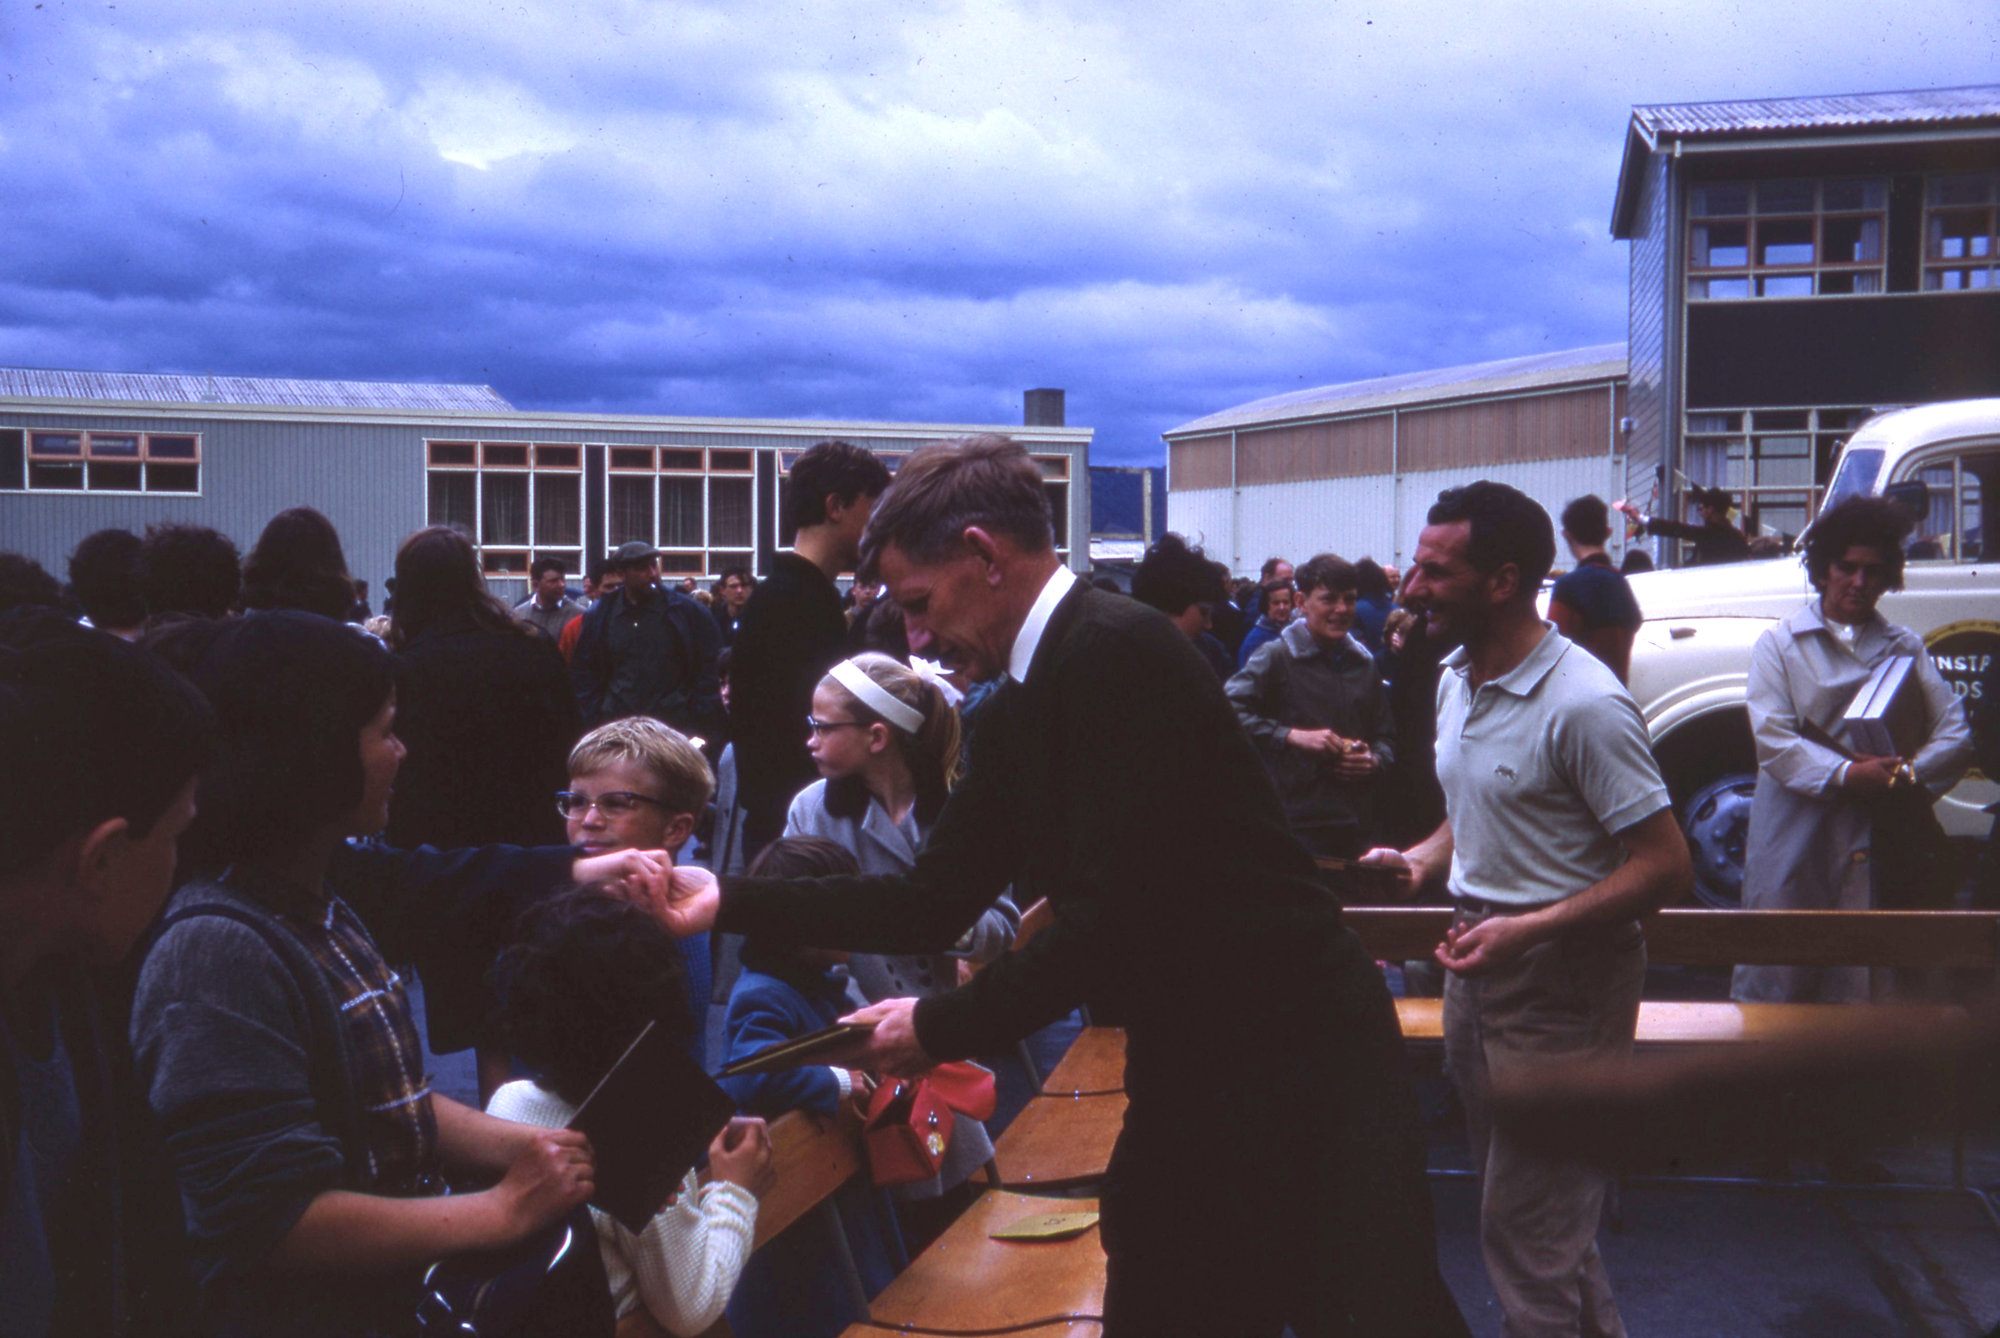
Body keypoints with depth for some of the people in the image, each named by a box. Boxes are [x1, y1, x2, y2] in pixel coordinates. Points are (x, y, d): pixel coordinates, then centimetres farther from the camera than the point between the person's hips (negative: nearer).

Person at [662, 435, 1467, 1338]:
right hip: (1186, 1073, 9)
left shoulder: (1117, 649, -19)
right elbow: (934, 901, 11)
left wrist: (940, 1028, -13)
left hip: (1298, 1068, -9)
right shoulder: (1016, 710, 8)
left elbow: (1109, 917, -23)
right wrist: (731, 902, 9)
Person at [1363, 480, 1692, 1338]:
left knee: (1526, 1233, -2)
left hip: (1562, 982, -9)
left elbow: (1666, 866, -20)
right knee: (1515, 1196, 20)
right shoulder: (1457, 677, 7)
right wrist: (1424, 859, 2)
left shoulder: (1582, 703, -21)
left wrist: (1527, 931, -25)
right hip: (1477, 963, 9)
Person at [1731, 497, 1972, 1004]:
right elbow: (1773, 740, -5)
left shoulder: (1906, 648, 16)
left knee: (1863, 989, 4)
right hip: (1796, 843, -3)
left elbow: (1956, 734, 7)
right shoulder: (1780, 645, 7)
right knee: (1776, 979, -4)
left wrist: (1909, 774, -12)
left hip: (1878, 847, 3)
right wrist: (1845, 775, -19)